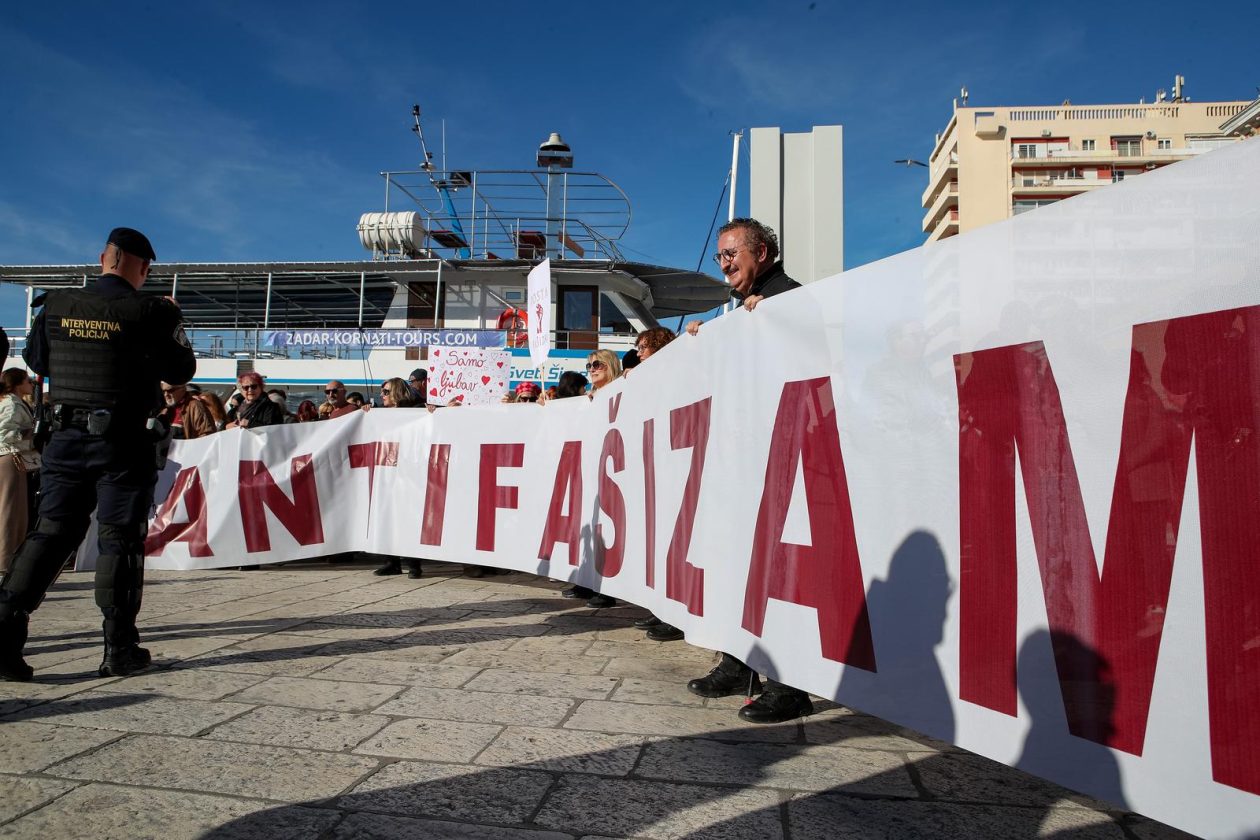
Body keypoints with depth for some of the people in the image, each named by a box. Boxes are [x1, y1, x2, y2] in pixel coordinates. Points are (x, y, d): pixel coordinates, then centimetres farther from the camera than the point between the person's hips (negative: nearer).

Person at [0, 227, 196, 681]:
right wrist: (170, 321, 12)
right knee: (120, 540, 2)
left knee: (50, 531, 12)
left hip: (66, 435, 4)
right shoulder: (151, 310, -10)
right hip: (123, 441, -4)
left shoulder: (57, 304, 3)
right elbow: (182, 370, -2)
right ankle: (120, 650, 7)